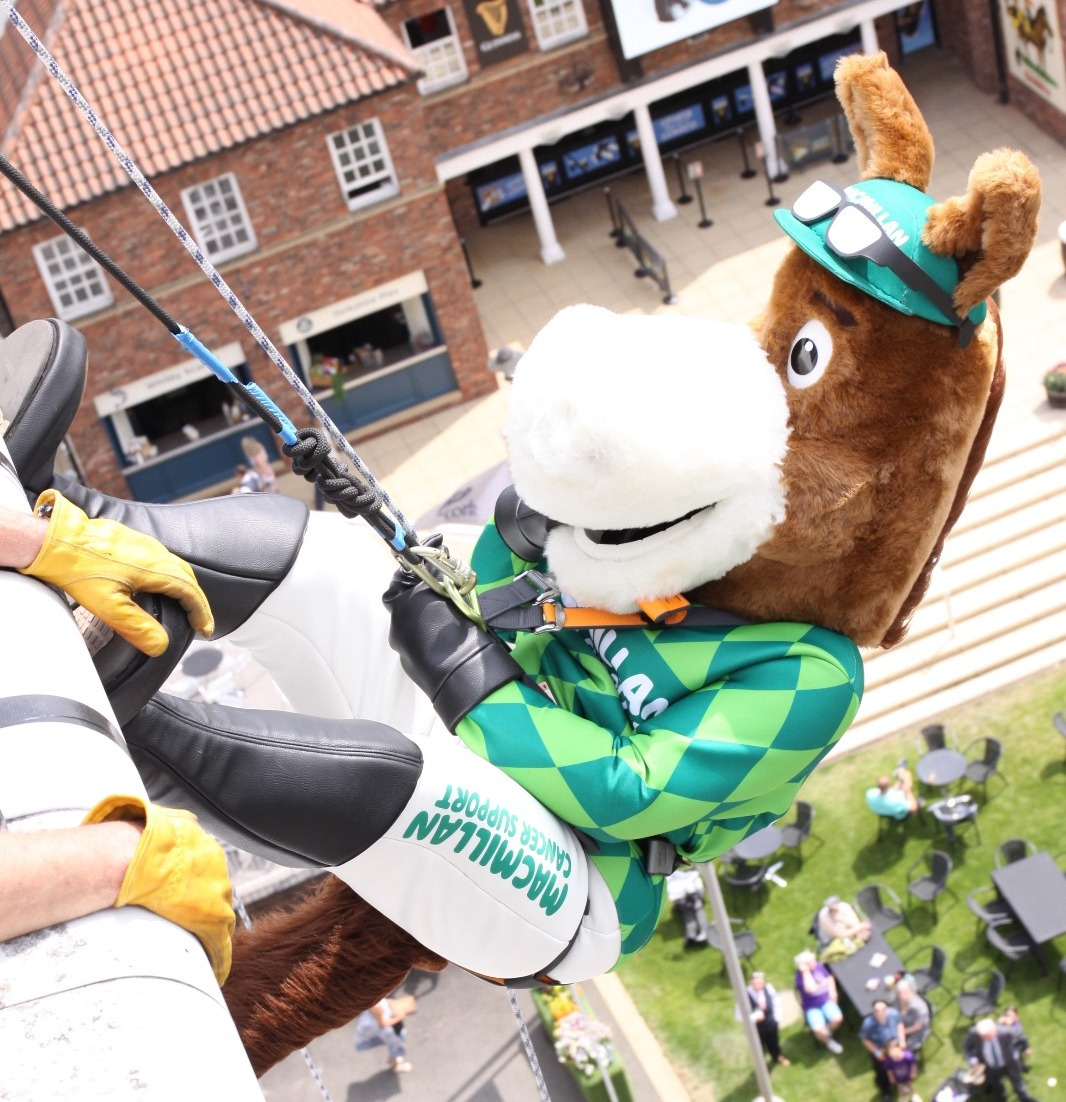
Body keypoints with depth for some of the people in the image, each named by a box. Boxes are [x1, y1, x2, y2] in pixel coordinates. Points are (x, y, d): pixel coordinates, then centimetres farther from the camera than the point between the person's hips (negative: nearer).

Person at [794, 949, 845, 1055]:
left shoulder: (819, 965, -6)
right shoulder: (800, 975, -21)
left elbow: (829, 978, 10)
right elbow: (811, 988, -36)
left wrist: (832, 992, -4)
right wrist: (806, 971, -34)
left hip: (826, 1000, 4)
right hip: (812, 1007, -4)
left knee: (838, 1018, -24)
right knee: (818, 1029, -27)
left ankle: (828, 1032, 11)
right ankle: (828, 1042, 9)